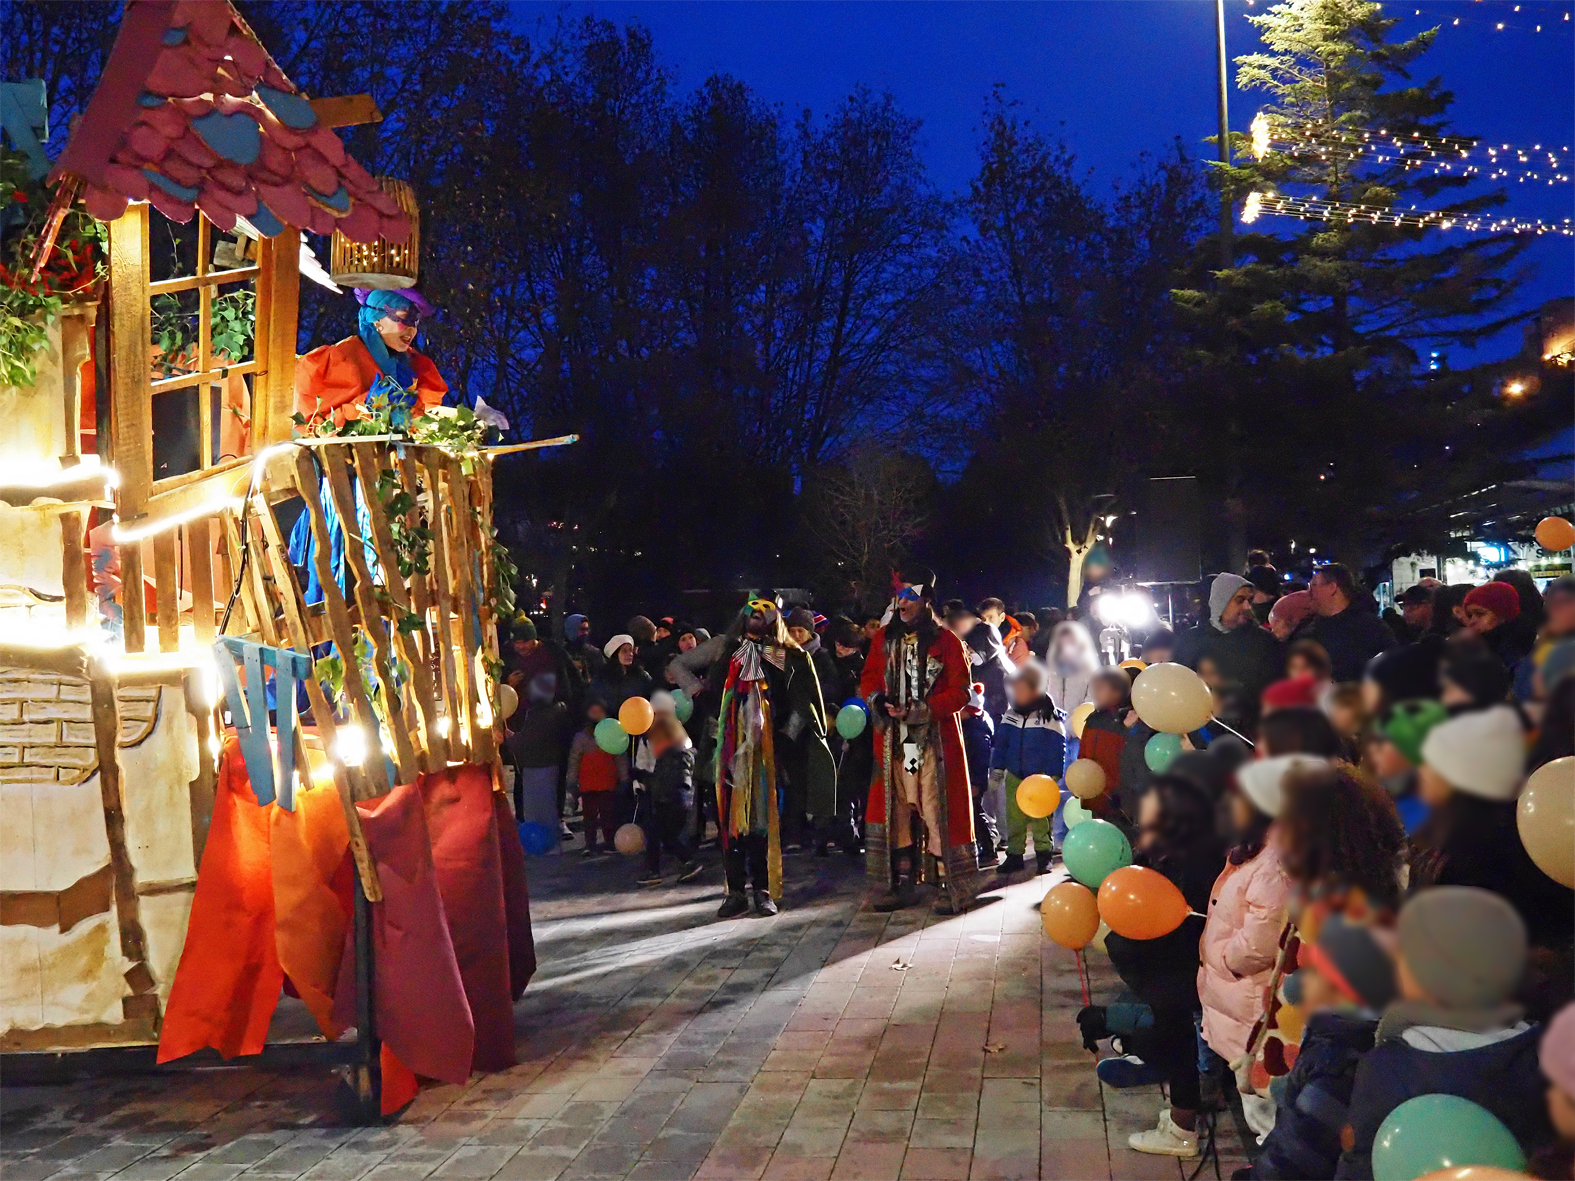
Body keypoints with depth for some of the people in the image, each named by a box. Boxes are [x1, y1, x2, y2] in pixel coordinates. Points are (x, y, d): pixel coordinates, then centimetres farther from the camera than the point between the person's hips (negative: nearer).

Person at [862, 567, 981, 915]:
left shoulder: (945, 641, -3)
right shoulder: (884, 639, 10)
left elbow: (960, 692, -6)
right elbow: (868, 679, 15)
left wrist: (918, 711, -16)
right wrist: (879, 701, -8)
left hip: (935, 739, -4)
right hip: (893, 740, 4)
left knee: (938, 810, -5)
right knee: (896, 809, 6)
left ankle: (950, 887, 3)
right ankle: (902, 883, 15)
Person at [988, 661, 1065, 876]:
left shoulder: (1050, 716, -8)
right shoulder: (1010, 715, 6)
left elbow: (1057, 749, -6)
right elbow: (1000, 744, 12)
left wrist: (1052, 778, -8)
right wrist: (996, 772, 10)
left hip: (1039, 778, -4)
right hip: (1014, 777, 4)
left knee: (1041, 819, 1)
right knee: (1014, 818, 6)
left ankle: (1044, 856, 13)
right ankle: (1014, 856, 14)